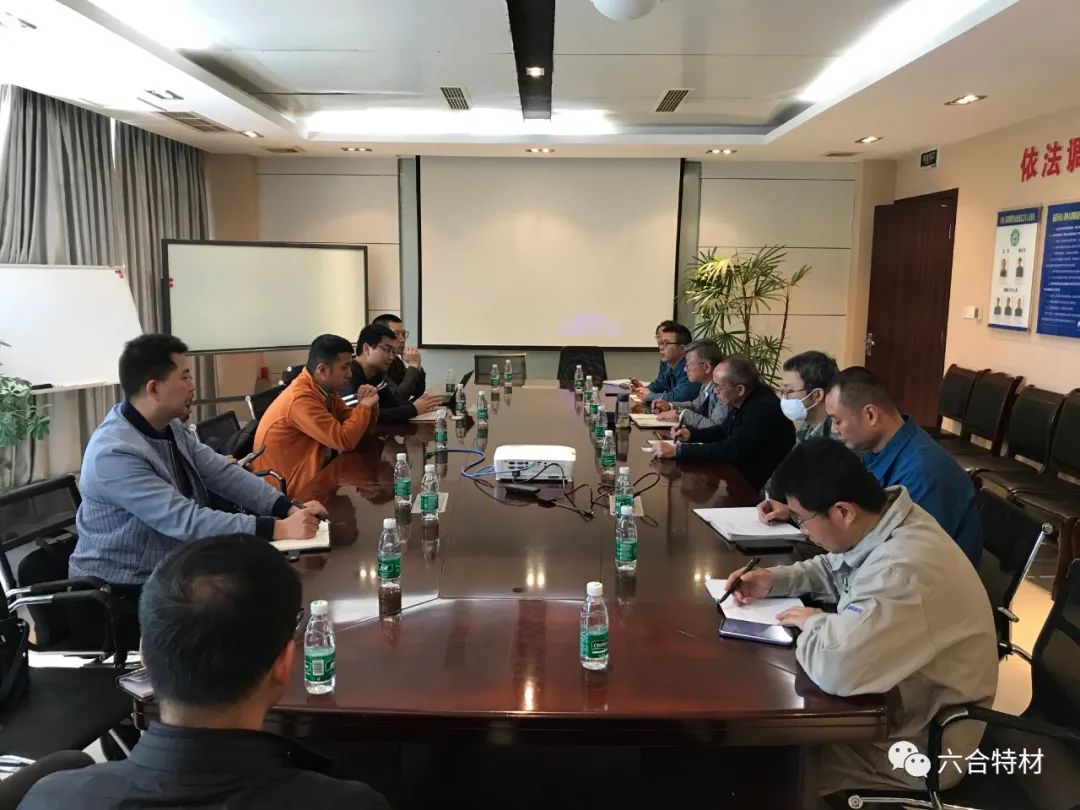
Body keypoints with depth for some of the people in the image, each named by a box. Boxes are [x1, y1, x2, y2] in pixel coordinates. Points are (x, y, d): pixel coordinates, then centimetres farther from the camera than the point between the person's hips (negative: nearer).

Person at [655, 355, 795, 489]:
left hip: (760, 487, -8)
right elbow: (724, 431, 16)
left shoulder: (764, 409, -29)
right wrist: (691, 434, -1)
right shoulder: (740, 400, -2)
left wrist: (677, 450, -28)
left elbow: (730, 450, -30)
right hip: (742, 473, 8)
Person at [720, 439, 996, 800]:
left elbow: (836, 668, -45)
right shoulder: (885, 517, -7)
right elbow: (834, 570, 14)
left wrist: (814, 623, -23)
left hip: (919, 743, -8)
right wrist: (775, 580, -3)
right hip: (895, 698, 8)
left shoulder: (904, 571, -38)